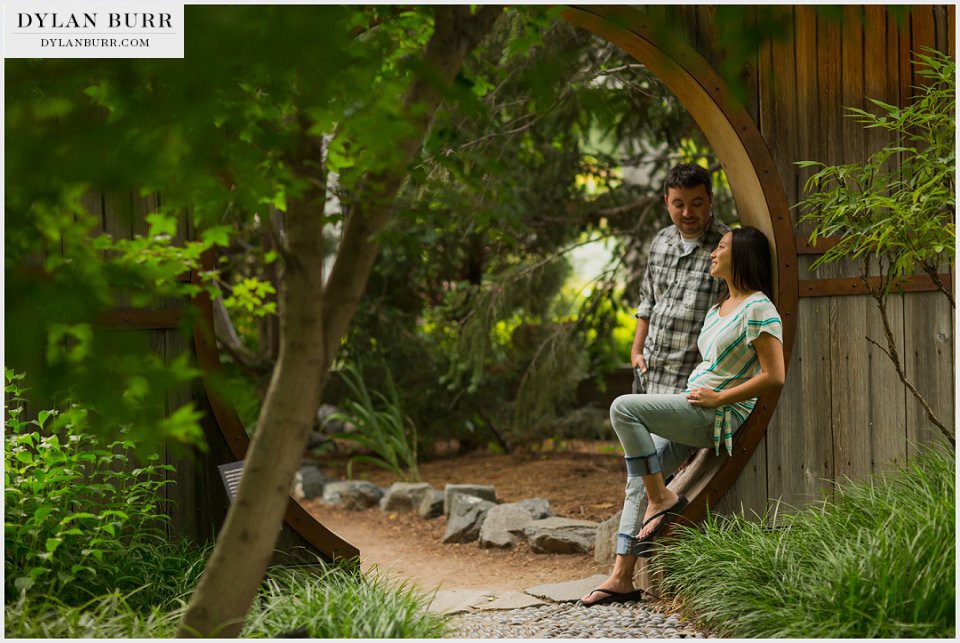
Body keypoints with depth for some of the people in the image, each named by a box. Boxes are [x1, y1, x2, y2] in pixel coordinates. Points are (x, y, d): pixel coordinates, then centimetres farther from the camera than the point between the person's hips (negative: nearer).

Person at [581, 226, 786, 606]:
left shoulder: (758, 309, -10)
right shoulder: (718, 309, 19)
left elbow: (775, 376, -17)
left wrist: (717, 398, -15)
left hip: (719, 416, -9)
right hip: (692, 414, 9)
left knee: (624, 408, -22)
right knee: (638, 476, -1)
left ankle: (662, 500, -11)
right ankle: (621, 577, -3)